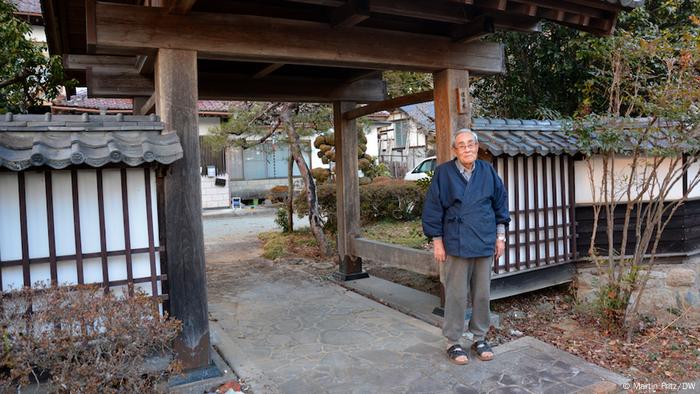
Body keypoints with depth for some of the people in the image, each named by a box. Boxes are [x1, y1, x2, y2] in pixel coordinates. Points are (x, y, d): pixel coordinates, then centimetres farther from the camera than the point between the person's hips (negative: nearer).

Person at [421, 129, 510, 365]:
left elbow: (500, 203, 13)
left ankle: (480, 338, 28)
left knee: (482, 295, 12)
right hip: (456, 245, -3)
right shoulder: (444, 173, -5)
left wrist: (500, 236, 9)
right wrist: (437, 242, -5)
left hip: (485, 245, 4)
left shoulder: (487, 172, 5)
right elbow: (433, 209, -3)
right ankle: (453, 343, 16)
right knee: (456, 296, 3)